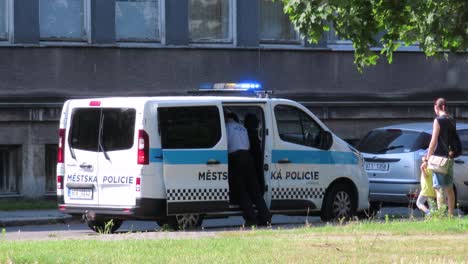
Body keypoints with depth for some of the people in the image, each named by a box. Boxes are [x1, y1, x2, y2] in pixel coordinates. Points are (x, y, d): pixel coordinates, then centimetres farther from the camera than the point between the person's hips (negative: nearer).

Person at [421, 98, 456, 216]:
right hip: (449, 158, 8)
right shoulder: (452, 121, 11)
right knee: (449, 188, 11)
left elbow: (434, 141, -15)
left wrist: (426, 159, -13)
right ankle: (450, 214, 13)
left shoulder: (438, 121, -11)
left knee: (439, 189, -8)